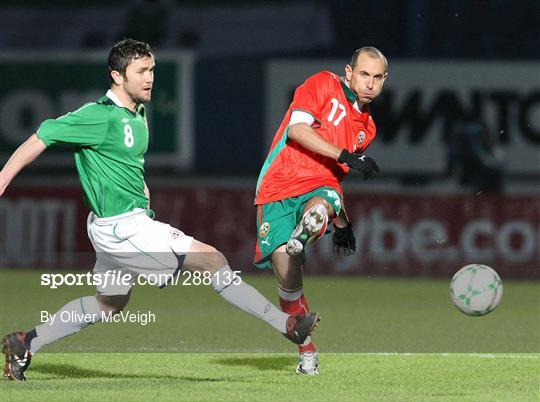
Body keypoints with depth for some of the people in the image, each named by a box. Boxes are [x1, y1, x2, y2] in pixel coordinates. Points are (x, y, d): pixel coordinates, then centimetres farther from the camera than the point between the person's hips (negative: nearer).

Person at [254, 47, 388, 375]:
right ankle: (307, 352, 5)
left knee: (320, 205, -36)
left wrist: (343, 223, 33)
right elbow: (297, 128, -12)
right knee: (287, 275, -8)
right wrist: (344, 156, -17)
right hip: (278, 187, -4)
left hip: (319, 188, 4)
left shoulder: (367, 127, 20)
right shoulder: (324, 85, 2)